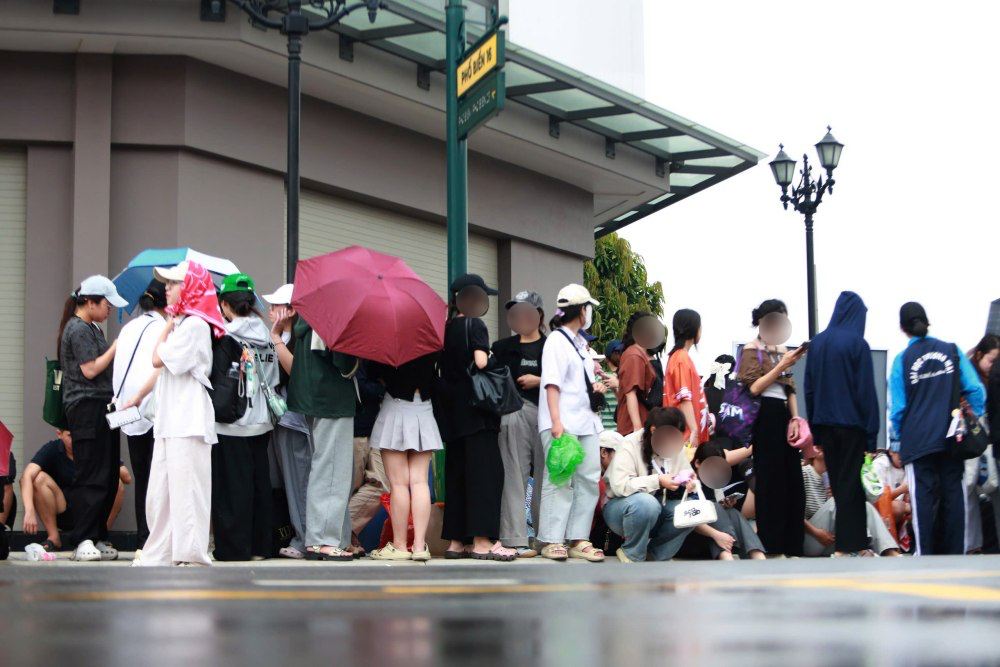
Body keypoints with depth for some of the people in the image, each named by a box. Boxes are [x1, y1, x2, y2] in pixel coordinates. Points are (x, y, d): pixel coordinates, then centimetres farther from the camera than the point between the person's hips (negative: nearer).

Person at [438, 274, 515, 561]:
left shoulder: (446, 328, 11)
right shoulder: (475, 325, -9)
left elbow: (441, 365, 13)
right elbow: (481, 362, -20)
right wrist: (488, 356, 0)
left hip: (449, 407, 8)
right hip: (475, 407, -8)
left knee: (456, 472, 10)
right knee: (484, 470, -6)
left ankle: (455, 542, 11)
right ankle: (482, 542, -10)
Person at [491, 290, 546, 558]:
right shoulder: (504, 347, 16)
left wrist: (539, 381, -7)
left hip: (544, 412, 0)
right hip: (513, 412, 0)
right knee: (514, 474, -5)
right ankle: (514, 539, -6)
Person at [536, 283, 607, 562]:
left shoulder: (580, 342, 21)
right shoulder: (556, 341, -5)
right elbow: (552, 383, -13)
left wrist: (596, 386, 10)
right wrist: (556, 421, -21)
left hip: (586, 421, 9)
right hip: (563, 422, -8)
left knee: (588, 479, 4)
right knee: (559, 479, -7)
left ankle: (578, 539, 8)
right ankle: (552, 541, -4)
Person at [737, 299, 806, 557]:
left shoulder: (782, 349, 17)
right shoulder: (751, 349, -4)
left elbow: (790, 388, 18)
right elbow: (754, 388, -13)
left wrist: (795, 417, 5)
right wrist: (782, 365, -16)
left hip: (784, 417, 7)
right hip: (765, 417, -7)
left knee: (792, 480, 5)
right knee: (770, 482, -6)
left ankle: (791, 546, 10)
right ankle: (771, 547, -1)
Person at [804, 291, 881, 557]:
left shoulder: (817, 343, 5)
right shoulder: (857, 344, -11)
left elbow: (809, 388, 8)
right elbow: (866, 390, -12)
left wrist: (815, 426, 14)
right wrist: (871, 431, -9)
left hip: (824, 423, 5)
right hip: (852, 423, -5)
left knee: (836, 483, 13)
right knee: (851, 484, 0)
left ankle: (843, 543, 18)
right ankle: (848, 545, 0)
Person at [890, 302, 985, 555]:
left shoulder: (903, 360, -3)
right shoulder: (952, 351, 2)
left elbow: (898, 407, -3)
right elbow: (976, 390, -3)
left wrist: (899, 439, 10)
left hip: (918, 441, -2)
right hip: (951, 438, 2)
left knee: (923, 497, -1)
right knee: (953, 492, 7)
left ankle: (925, 555, -3)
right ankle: (955, 553, 9)